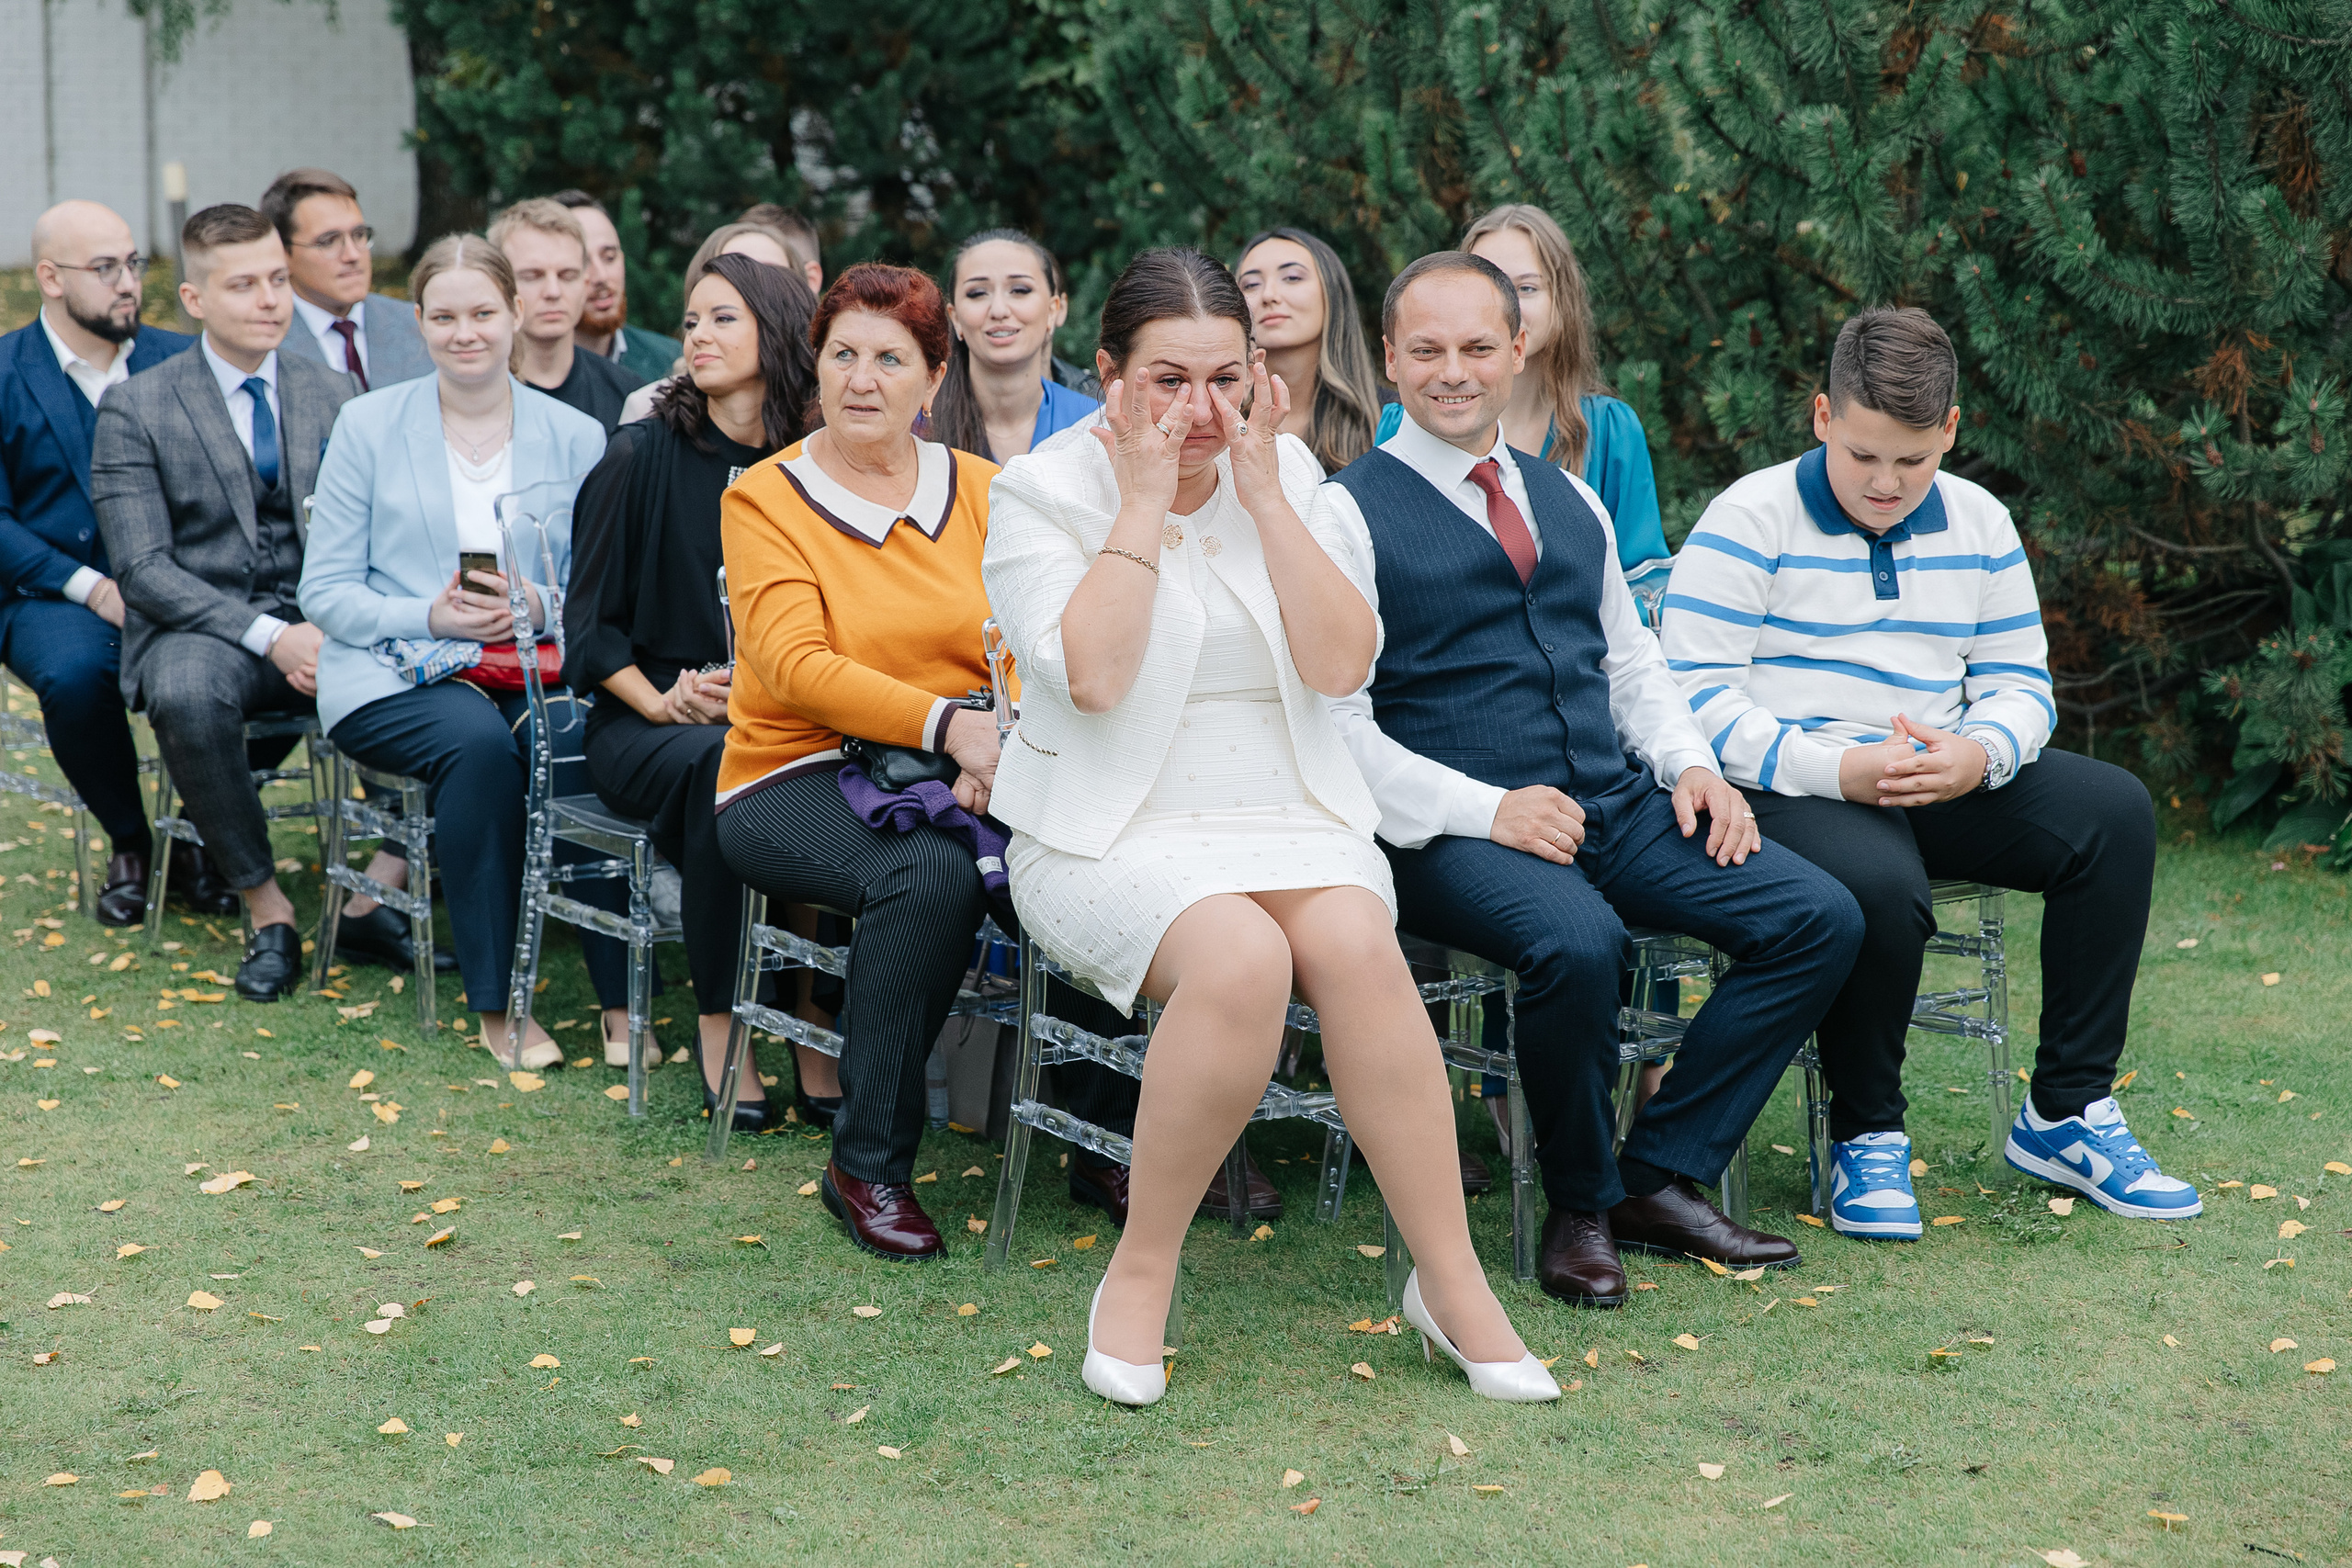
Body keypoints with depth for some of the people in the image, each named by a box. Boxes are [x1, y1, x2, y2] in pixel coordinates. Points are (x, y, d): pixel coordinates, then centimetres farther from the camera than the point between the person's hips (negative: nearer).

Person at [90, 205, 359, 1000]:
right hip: (197, 629, -2)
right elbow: (144, 569, -8)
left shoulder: (334, 394, 12)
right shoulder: (135, 410, 0)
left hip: (316, 623, 3)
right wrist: (266, 635, -21)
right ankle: (265, 909, -21)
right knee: (187, 690, -38)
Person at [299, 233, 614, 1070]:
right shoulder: (368, 424, 6)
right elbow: (325, 590, 3)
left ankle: (620, 996, -22)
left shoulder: (576, 437, 10)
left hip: (535, 665, 1)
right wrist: (429, 617, -15)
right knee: (477, 739, -35)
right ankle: (496, 1003, -24)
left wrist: (539, 606, -16)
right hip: (394, 678, -1)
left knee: (581, 737, -33)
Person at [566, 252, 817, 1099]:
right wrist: (664, 702, -11)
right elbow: (590, 623, 3)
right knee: (722, 766, -36)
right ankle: (718, 1024, -23)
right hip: (645, 722, -2)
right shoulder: (643, 456, 1)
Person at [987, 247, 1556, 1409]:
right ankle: (1142, 1272, -18)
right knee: (1242, 957, -34)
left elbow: (1341, 665, -4)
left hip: (1287, 818, 3)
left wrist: (1262, 497, -7)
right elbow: (1090, 674, -17)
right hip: (1112, 833, -3)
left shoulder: (1289, 478, 9)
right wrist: (1143, 502, -13)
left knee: (1356, 944, -30)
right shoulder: (1041, 493, -1)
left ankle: (1451, 1281, -21)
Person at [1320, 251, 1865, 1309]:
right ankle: (1579, 1207, -9)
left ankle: (1658, 1178, -1)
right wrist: (1486, 810, -20)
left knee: (1820, 919, -9)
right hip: (1452, 834, -7)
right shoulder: (1350, 514, -2)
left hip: (1619, 805, 7)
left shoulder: (1571, 502, 20)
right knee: (1577, 940, -37)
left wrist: (1689, 764, 5)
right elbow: (1337, 725, -10)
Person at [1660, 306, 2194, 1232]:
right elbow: (1694, 695, -12)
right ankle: (1866, 1136, -12)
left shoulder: (1978, 523, 11)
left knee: (2113, 811, -15)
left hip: (1942, 783, 6)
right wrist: (1838, 770, -23)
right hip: (1791, 791, -6)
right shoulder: (1750, 521, -6)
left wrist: (1977, 756, -13)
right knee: (1880, 884, -38)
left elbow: (2018, 681, 12)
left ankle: (2064, 1117, -7)